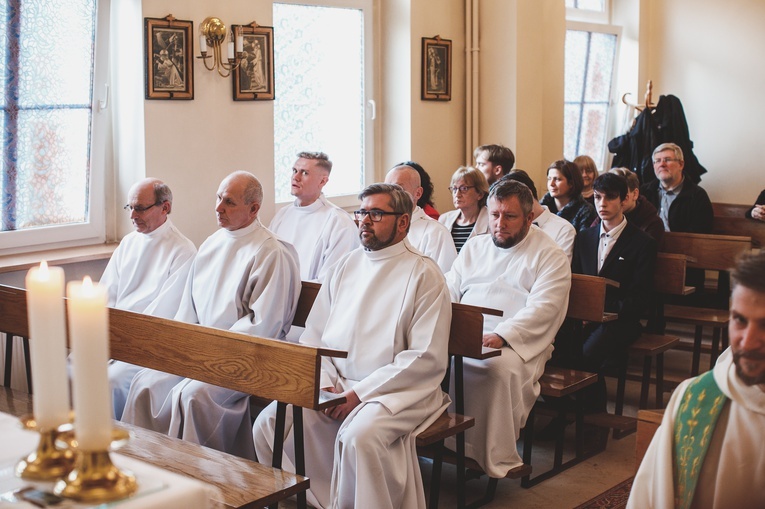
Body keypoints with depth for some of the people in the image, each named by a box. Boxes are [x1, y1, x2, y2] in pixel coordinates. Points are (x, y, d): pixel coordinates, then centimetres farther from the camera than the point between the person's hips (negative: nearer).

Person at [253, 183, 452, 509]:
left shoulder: (423, 274, -5)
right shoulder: (345, 268, 14)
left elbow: (427, 358, -12)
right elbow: (313, 336, 14)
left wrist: (359, 393, -14)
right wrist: (326, 384, -5)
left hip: (398, 391, -5)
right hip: (338, 385, 6)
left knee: (359, 436, -34)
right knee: (269, 422, -13)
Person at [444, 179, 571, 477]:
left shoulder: (549, 256, 4)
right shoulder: (474, 247, 23)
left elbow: (542, 309, -10)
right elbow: (450, 292, 21)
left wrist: (500, 336, -25)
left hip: (517, 342, -5)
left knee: (502, 369, -37)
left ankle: (492, 458, -24)